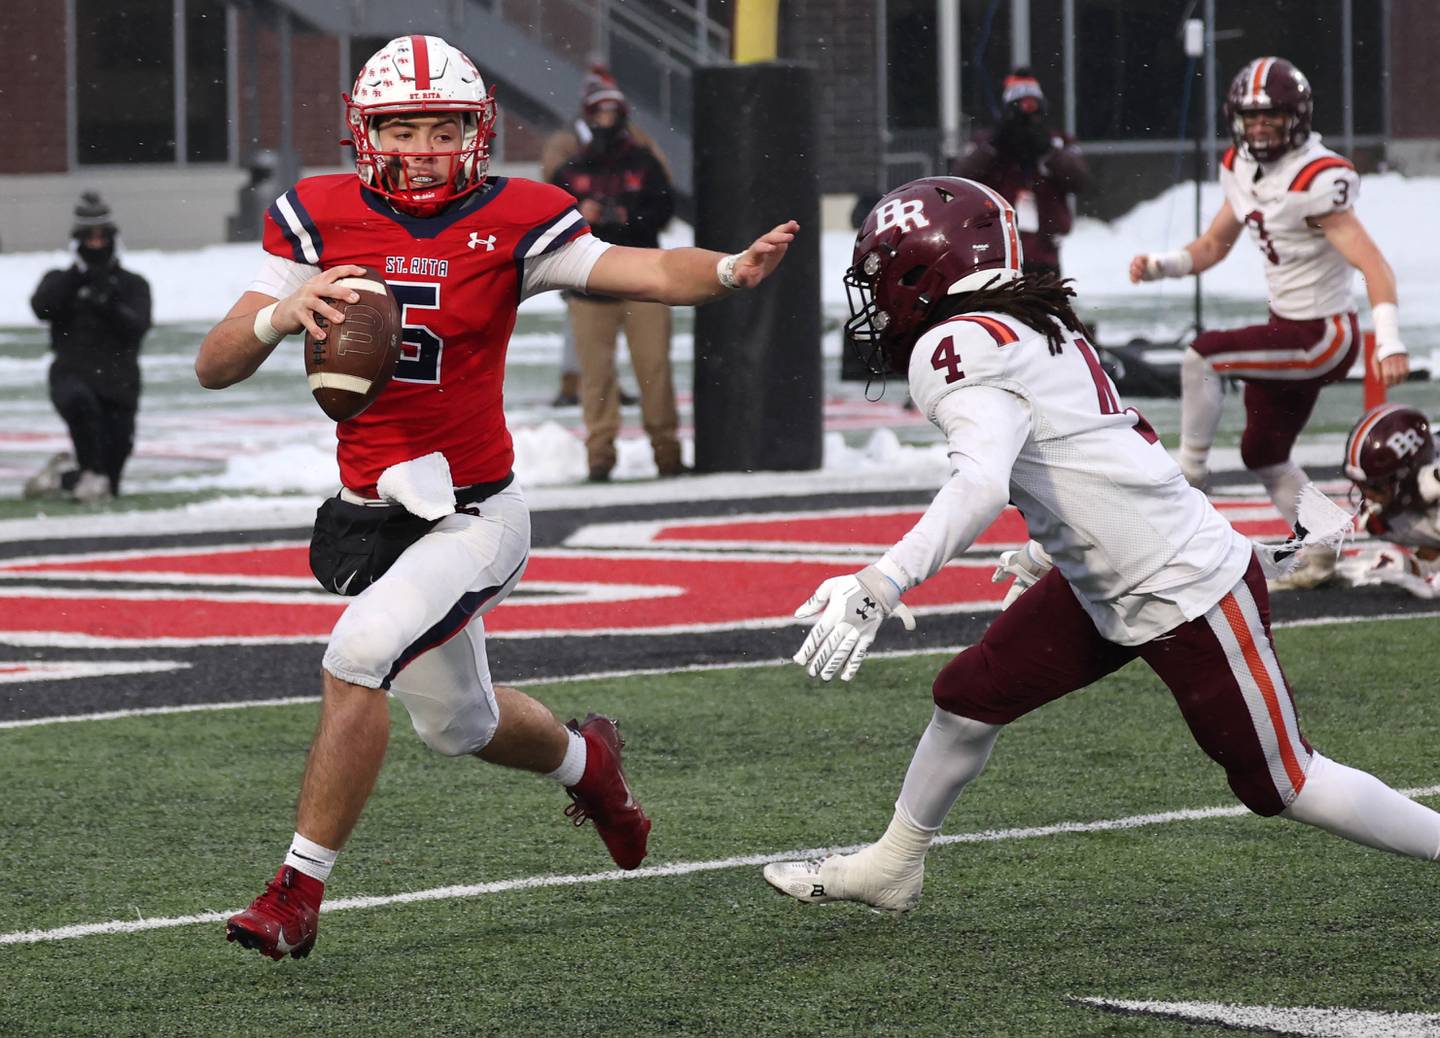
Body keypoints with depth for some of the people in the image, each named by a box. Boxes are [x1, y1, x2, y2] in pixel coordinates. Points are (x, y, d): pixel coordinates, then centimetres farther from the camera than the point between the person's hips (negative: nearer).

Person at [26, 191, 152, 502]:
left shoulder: (133, 285, 12)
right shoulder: (61, 281, 13)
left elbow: (138, 325, -6)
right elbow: (41, 307, -9)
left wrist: (111, 307, -24)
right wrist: (77, 277, -17)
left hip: (119, 385, 2)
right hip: (72, 375, -2)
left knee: (109, 486, 0)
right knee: (79, 400, -42)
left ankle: (65, 475, 31)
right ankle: (90, 473, -22)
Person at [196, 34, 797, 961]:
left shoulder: (509, 223, -10)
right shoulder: (320, 219, -5)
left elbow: (646, 272, -21)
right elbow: (214, 367, -8)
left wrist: (732, 270, -41)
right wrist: (280, 315, -28)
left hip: (472, 518, -4)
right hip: (372, 513, 4)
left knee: (355, 660, -25)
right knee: (459, 722, 21)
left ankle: (299, 892, -14)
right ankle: (585, 763, 54)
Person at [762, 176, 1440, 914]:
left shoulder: (958, 347, -19)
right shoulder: (1034, 329, 8)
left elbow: (980, 485, -35)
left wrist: (882, 585, -42)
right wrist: (1047, 552, 33)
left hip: (1188, 591, -10)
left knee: (1279, 785, 2)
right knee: (969, 697, 12)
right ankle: (889, 869, 28)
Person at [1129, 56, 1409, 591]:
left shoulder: (1313, 182, -23)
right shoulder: (1244, 170, 3)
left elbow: (1372, 264, -27)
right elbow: (1213, 246, 15)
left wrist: (1389, 341, -37)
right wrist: (1159, 265, -4)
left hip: (1322, 336, -10)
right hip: (1287, 326, 10)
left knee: (1203, 356, -21)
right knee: (1262, 454, 16)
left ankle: (1190, 476, -6)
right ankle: (1321, 557, 24)